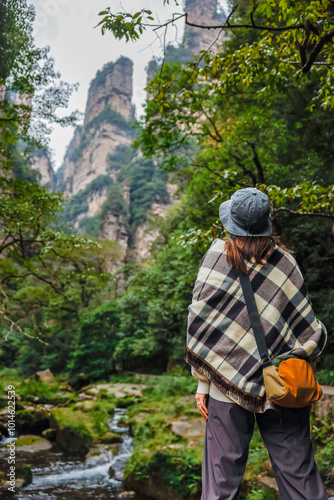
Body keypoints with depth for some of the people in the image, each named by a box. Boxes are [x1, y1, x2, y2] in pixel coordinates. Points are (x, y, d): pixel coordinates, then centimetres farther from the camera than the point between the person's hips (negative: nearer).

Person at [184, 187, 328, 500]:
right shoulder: (284, 260, 1)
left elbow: (201, 322, -6)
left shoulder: (218, 256, -6)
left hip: (228, 383, -2)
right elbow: (306, 325, 3)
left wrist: (202, 382, 1)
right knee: (298, 473, 14)